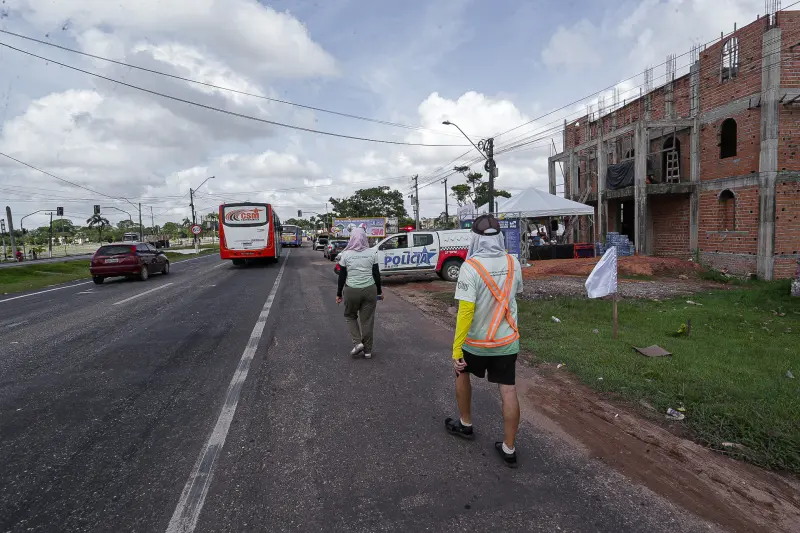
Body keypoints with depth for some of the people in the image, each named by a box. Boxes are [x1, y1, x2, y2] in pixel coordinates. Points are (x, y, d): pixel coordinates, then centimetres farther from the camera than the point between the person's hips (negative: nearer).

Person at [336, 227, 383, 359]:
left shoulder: (346, 254, -4)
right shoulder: (372, 253, -1)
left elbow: (342, 276, -2)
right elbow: (376, 274, 1)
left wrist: (339, 294, 7)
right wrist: (379, 291, 11)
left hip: (351, 291, -1)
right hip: (369, 290, 1)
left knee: (350, 316, 20)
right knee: (367, 320, 9)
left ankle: (357, 343, 4)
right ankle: (367, 350, 17)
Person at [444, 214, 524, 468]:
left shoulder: (471, 267, -22)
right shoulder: (513, 264, -6)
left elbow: (465, 311, -24)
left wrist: (456, 350, -19)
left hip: (476, 341, -3)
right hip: (507, 341, 3)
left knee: (462, 373, 24)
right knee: (508, 391, 8)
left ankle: (465, 424, 39)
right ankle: (508, 449, 18)